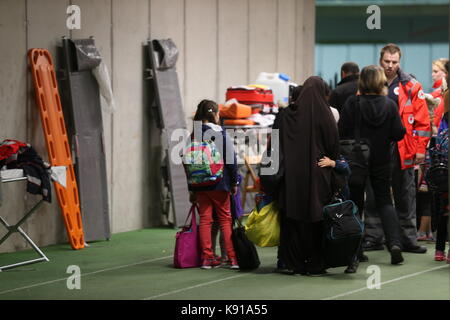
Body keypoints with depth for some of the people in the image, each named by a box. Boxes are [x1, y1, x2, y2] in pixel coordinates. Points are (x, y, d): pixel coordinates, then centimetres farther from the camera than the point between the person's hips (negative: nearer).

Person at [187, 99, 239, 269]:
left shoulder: (194, 136, 3)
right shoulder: (221, 134, -8)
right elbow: (231, 159, -8)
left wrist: (191, 189, 10)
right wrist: (234, 182, 1)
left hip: (199, 185, 3)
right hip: (219, 184, -3)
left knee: (205, 219, 6)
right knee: (225, 219, 4)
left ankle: (207, 258, 4)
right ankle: (232, 258, 2)